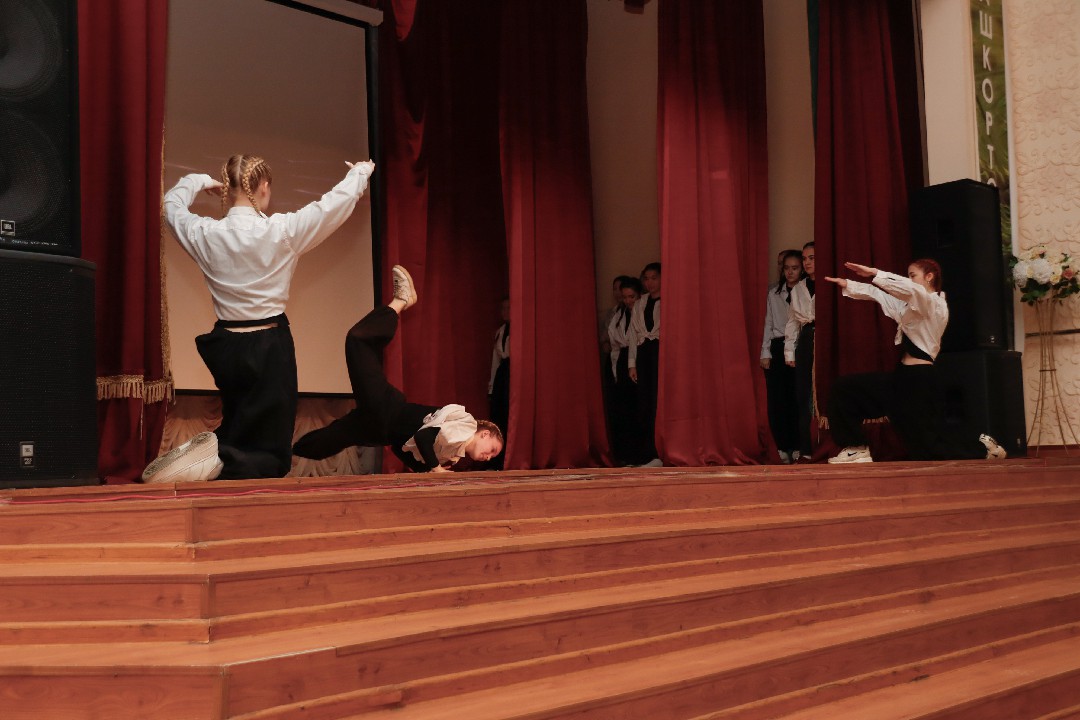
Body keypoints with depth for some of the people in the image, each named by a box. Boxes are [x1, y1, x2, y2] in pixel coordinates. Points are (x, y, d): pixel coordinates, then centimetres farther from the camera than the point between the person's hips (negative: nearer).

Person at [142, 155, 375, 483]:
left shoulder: (206, 234, -3)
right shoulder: (282, 231, -12)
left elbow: (172, 206, 20)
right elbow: (336, 202, 1)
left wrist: (198, 182, 35)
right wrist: (360, 172, 20)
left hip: (225, 348, 5)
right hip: (269, 348, -4)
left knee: (236, 430, 26)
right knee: (272, 457, 1)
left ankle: (201, 452, -6)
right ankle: (212, 462, -29)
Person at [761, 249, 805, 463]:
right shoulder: (773, 293, 9)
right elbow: (768, 323, 9)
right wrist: (765, 352, 3)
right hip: (778, 348, 2)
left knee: (797, 398, -2)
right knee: (777, 399, 0)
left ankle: (796, 447, 7)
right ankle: (783, 447, 7)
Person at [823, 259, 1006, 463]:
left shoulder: (935, 304, -9)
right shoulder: (910, 304, 18)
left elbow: (910, 288, -29)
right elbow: (877, 294, 20)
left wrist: (874, 273, -28)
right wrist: (847, 284, 11)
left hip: (919, 379, -9)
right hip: (902, 375, 9)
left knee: (930, 448, -6)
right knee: (845, 387, 1)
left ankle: (984, 448, 19)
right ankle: (857, 449, 7)